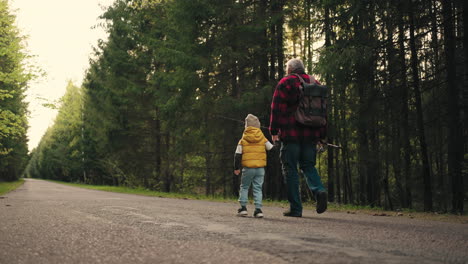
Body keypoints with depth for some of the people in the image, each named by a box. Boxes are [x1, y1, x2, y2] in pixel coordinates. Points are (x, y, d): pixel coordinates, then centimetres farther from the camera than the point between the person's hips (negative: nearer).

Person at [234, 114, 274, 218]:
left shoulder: (243, 140, 2)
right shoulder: (263, 139, 5)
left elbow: (237, 155, 0)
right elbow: (272, 150, 8)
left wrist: (236, 168, 7)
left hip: (248, 168, -1)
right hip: (260, 167, 1)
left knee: (244, 187, 12)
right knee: (258, 188, 6)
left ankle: (243, 207, 5)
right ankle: (258, 209, -3)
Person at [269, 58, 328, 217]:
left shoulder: (285, 82, 0)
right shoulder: (315, 83, 16)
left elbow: (277, 108, -7)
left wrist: (274, 130, -3)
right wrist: (321, 135, 19)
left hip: (290, 134, -5)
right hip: (310, 135, 5)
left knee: (290, 169, 1)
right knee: (308, 166, 15)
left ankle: (295, 208, 0)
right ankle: (319, 190, -14)